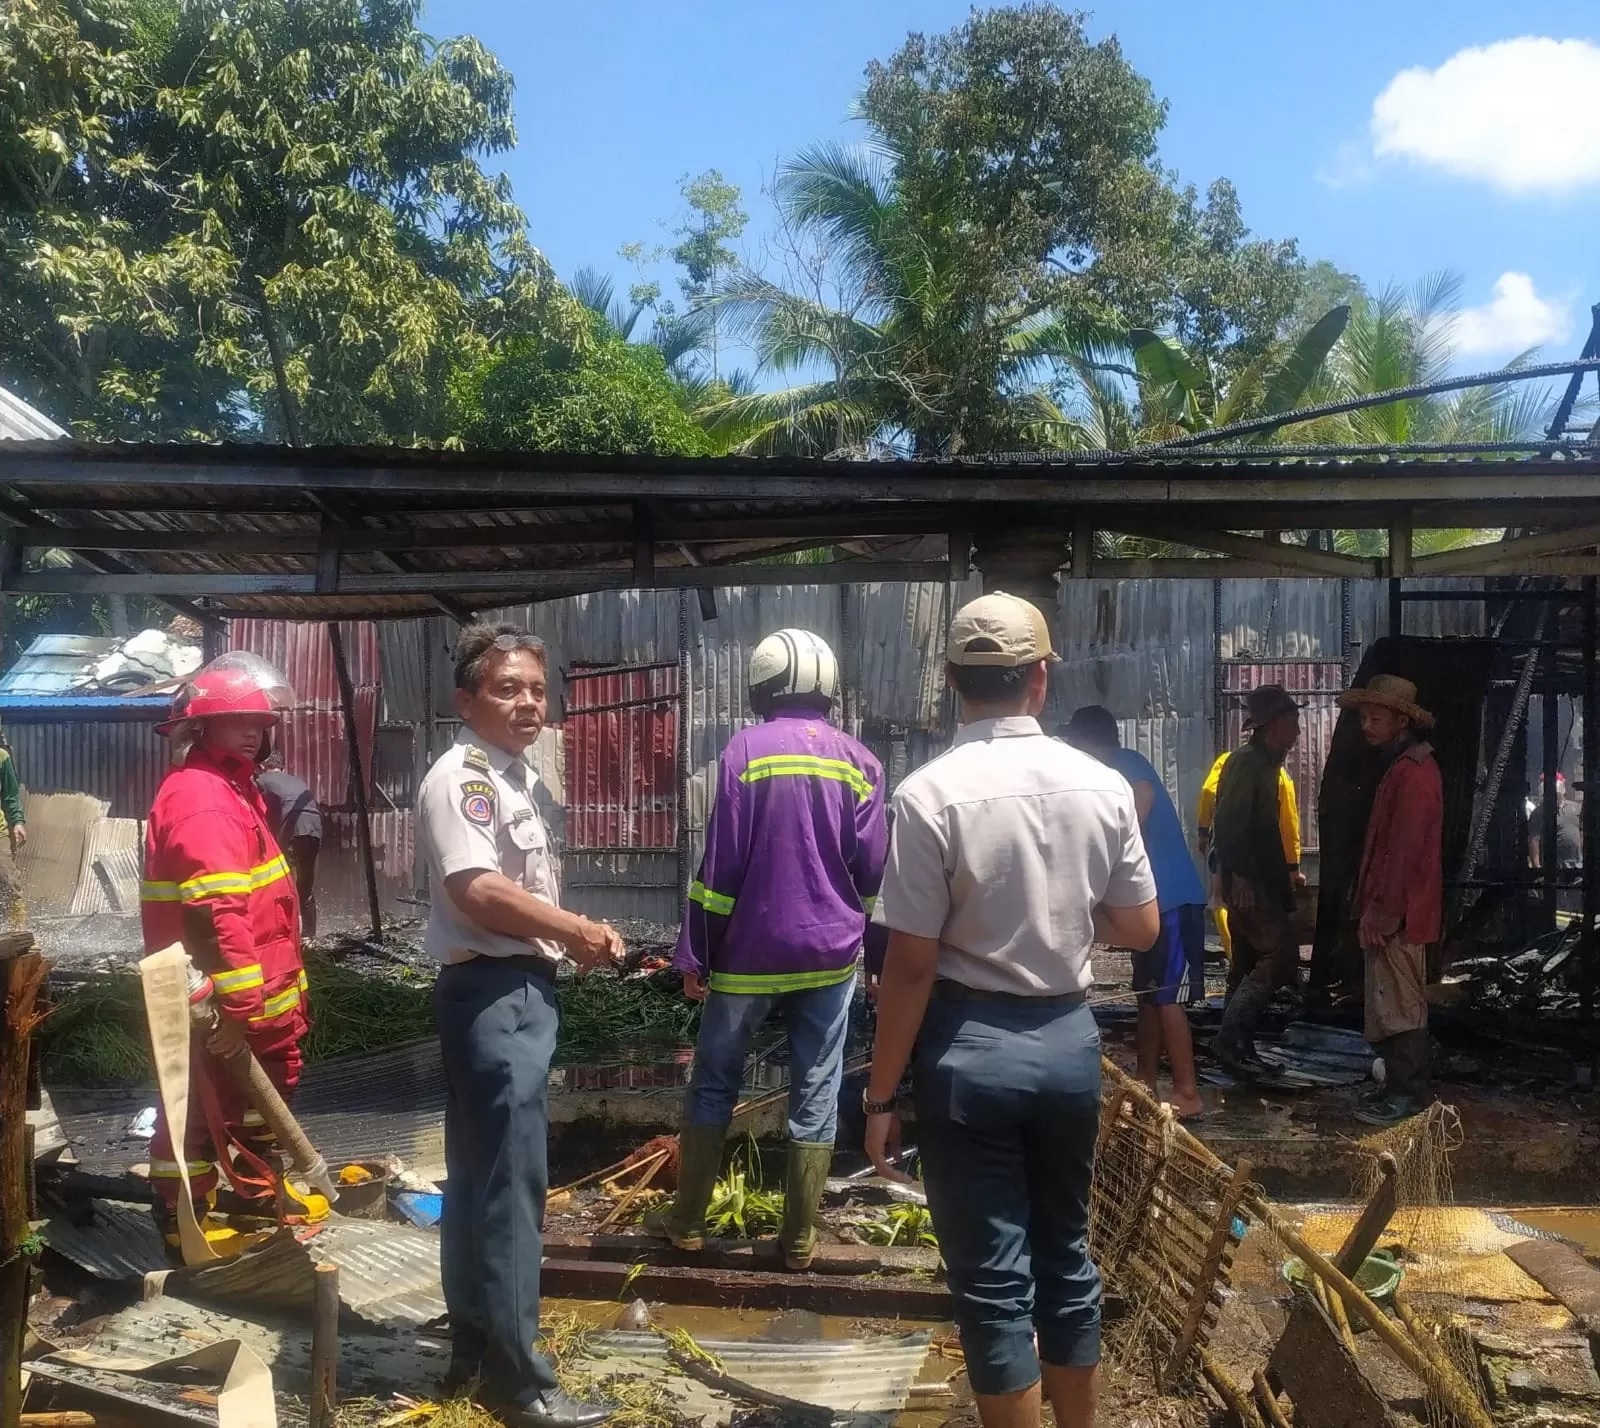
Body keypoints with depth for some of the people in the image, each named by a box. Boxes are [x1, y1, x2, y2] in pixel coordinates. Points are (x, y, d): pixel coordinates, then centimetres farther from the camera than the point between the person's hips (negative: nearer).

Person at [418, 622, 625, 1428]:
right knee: (511, 1186, -4)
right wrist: (578, 931, -15)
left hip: (518, 990, 11)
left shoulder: (510, 775, 16)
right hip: (492, 995, -10)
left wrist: (569, 936, 6)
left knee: (480, 1179, 17)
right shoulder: (460, 777, -16)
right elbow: (477, 891, -27)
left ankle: (473, 1354, 29)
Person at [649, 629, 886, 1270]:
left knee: (714, 1084, 13)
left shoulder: (746, 749, -9)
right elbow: (871, 869, 2)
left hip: (750, 952, -2)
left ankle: (686, 1219, 22)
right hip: (832, 955, 2)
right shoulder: (860, 761, 0)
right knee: (816, 1096, 9)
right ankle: (799, 1236, 16)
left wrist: (694, 953, -3)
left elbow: (720, 862, -10)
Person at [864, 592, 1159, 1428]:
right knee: (1066, 1253, 21)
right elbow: (1140, 931, 6)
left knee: (992, 1278, 8)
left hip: (969, 1047, -5)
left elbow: (912, 964, -15)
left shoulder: (930, 794, -16)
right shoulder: (1103, 786, -3)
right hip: (1069, 1037, 5)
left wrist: (881, 1094, -6)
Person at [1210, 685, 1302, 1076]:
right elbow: (1229, 823, -22)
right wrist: (1239, 876, -26)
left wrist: (1283, 878, 20)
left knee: (1250, 963, 12)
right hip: (1247, 882, -10)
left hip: (1258, 880, 10)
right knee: (1281, 957, -13)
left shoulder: (1264, 764, 16)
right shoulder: (1247, 763, -13)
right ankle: (1231, 1038, -11)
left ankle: (1238, 1044, 17)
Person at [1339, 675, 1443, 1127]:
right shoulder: (1402, 765, 15)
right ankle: (1404, 1088, 23)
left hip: (1396, 916, -10)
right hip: (1393, 912, 10)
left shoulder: (1412, 773, -18)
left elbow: (1405, 852, -22)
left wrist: (1382, 913, -20)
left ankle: (1407, 1093, 5)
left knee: (1397, 1007, -3)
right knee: (1393, 1006, 15)